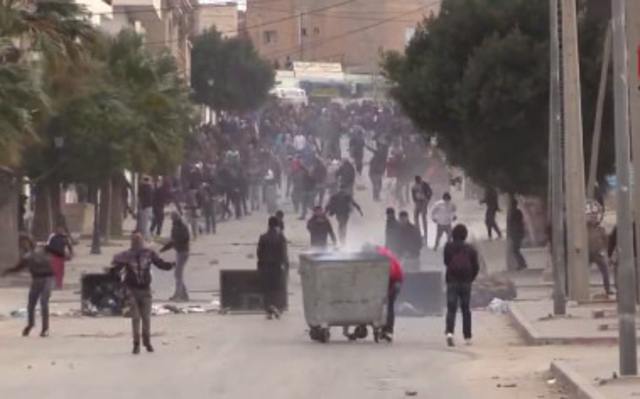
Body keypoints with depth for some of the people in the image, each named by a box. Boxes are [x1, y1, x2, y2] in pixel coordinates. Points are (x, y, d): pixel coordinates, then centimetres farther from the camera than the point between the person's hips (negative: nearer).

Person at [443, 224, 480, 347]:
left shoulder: (448, 247, -2)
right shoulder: (470, 249, 1)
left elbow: (446, 262, 3)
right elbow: (476, 267, 1)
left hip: (452, 281, -1)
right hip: (466, 282, 1)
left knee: (451, 309, -3)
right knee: (466, 310, 11)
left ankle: (449, 332, -26)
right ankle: (467, 337, 12)